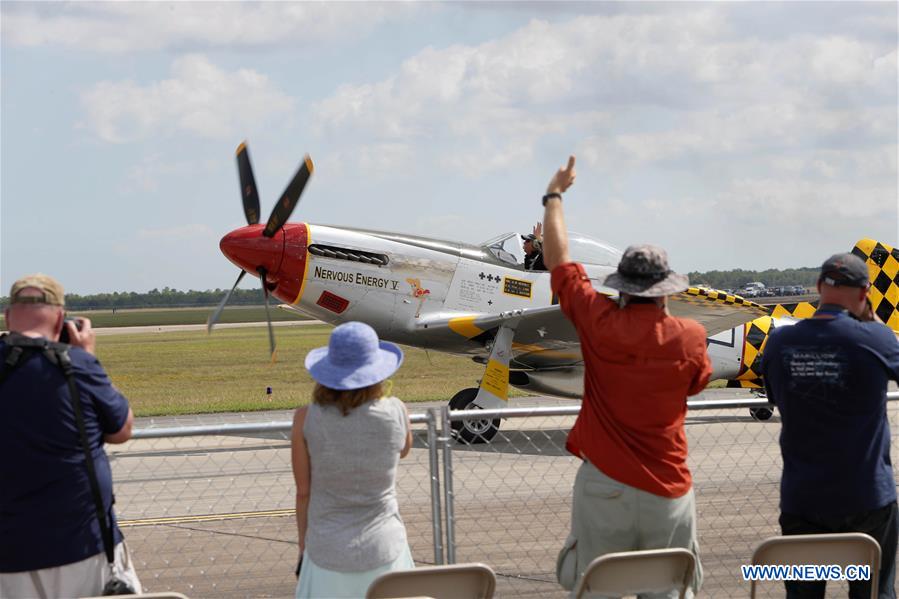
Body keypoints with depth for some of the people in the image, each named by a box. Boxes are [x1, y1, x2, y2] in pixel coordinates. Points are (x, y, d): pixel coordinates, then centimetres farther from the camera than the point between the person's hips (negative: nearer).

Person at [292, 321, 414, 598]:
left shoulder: (306, 420, -10)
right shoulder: (396, 413, -8)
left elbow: (303, 493, -2)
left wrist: (303, 547, 11)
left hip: (328, 554, -1)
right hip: (384, 550, 1)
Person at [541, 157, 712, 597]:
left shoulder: (599, 322, -6)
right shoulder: (690, 338, -5)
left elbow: (558, 259, 7)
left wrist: (554, 196, 21)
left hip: (603, 485, 0)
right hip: (667, 490, 1)